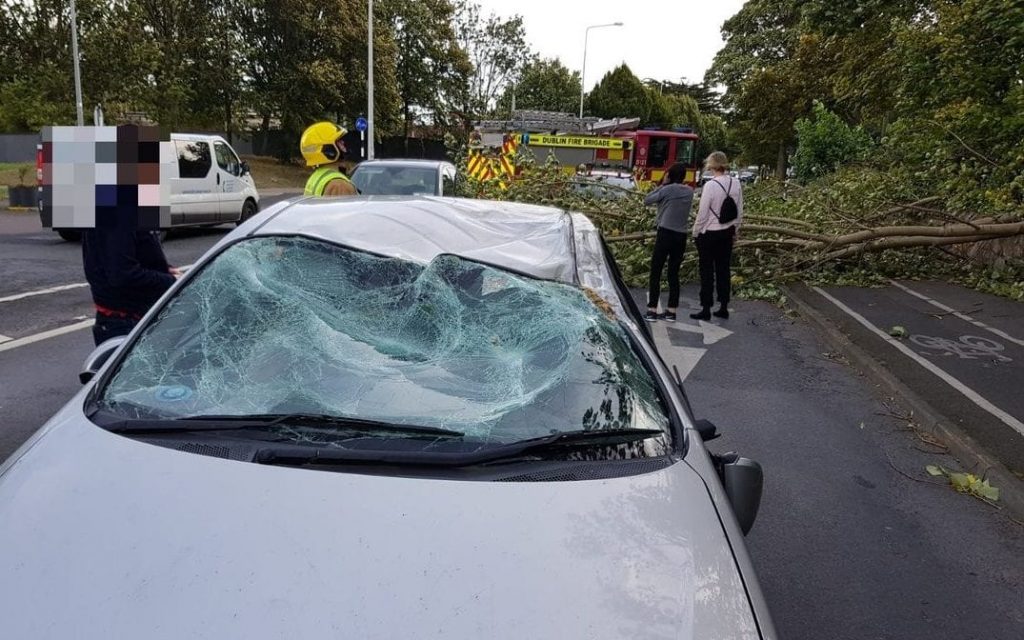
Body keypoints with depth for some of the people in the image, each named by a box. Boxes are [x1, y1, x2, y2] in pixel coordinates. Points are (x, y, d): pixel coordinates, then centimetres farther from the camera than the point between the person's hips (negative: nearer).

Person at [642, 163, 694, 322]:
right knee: (674, 273, 11)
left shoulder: (667, 190, -9)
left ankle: (652, 310, -1)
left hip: (666, 233, -5)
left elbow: (647, 200, -1)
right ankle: (671, 311, 12)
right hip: (681, 236, 6)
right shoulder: (689, 192, 7)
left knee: (655, 272, 0)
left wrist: (662, 185, 5)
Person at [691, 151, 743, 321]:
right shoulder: (736, 184, -2)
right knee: (723, 269, 13)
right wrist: (735, 230, 19)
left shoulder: (710, 185, -19)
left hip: (709, 233, -5)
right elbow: (739, 211, 6)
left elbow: (702, 213, -15)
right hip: (727, 233, 5)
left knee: (707, 272, 4)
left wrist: (696, 233, -2)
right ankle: (724, 307, 19)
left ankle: (706, 309, 9)